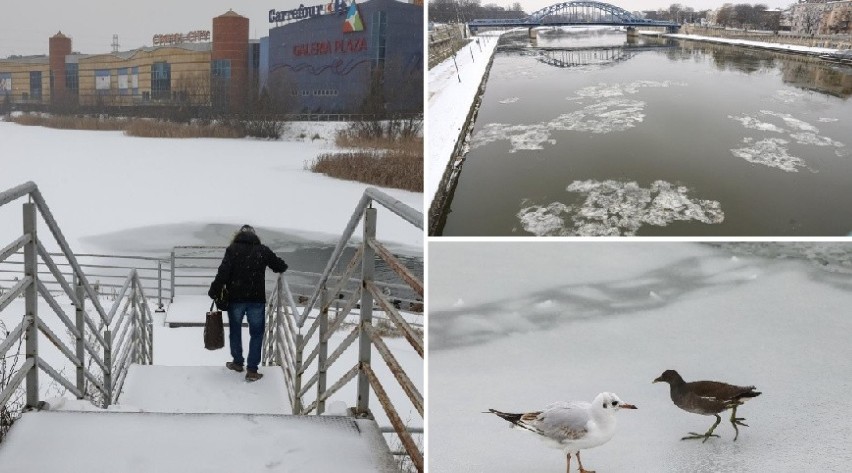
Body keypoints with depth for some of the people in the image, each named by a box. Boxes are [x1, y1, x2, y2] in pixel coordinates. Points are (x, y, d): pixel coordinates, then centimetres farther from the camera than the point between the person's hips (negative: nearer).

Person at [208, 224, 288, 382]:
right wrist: (282, 266, 33)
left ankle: (237, 362, 31)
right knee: (256, 333, 8)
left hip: (235, 299, 0)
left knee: (235, 331, 19)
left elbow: (223, 272, -13)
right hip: (256, 299, 0)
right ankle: (252, 370, 3)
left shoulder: (232, 249, -3)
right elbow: (280, 266, 11)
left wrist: (214, 291, -6)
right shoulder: (263, 250, 2)